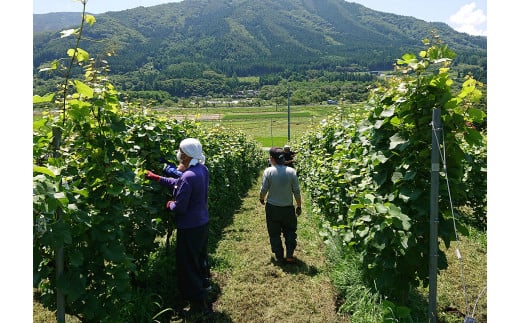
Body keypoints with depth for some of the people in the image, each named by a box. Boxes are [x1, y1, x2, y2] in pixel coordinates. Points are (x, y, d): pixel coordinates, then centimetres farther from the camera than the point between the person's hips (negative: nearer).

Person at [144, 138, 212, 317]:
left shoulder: (188, 177, -29)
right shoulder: (203, 169, 0)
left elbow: (179, 207, -24)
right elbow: (179, 184, 10)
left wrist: (169, 204, -2)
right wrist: (157, 178, 12)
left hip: (190, 228, -9)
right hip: (202, 223, 10)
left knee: (188, 267, 7)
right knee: (200, 261, 25)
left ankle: (198, 307, 21)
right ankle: (204, 300, 45)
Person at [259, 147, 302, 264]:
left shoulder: (268, 171, -14)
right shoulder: (291, 171, -9)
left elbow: (264, 189, -7)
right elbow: (296, 191, -5)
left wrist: (262, 199, 15)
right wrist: (299, 206, 8)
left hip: (272, 208, -1)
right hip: (288, 208, 1)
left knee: (274, 234, 15)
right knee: (290, 232, 21)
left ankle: (280, 257, 21)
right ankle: (290, 256, 16)